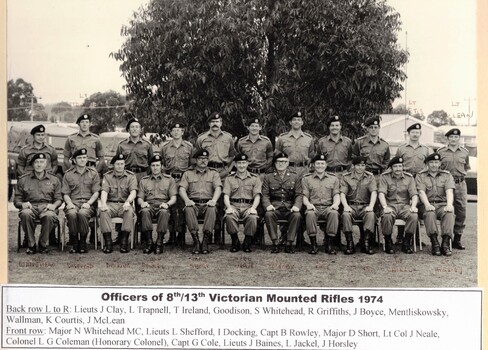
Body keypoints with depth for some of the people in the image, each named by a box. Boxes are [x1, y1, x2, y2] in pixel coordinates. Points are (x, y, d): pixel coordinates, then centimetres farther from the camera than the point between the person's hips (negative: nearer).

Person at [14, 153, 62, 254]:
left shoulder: (54, 180, 18)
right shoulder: (23, 180, 17)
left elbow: (59, 198, 13)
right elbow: (17, 200, 14)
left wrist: (53, 205, -10)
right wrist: (22, 204, -9)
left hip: (46, 207, 0)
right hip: (30, 207, 1)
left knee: (49, 216, -38)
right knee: (26, 214, -37)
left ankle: (43, 244, -16)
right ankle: (31, 245, -19)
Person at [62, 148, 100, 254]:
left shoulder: (93, 173, 13)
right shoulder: (68, 174, 15)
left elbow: (96, 192, 7)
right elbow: (65, 193, 11)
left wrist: (88, 203, -9)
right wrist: (69, 203, -10)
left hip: (88, 203, -1)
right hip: (73, 202, 1)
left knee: (82, 213, -36)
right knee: (72, 214, -35)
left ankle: (83, 243, -19)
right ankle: (74, 243, -19)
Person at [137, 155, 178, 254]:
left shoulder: (169, 179, 17)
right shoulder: (143, 181, 22)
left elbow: (173, 198, 7)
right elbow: (139, 197, 14)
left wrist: (167, 204, -15)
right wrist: (142, 203, -10)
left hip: (163, 206, -1)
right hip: (149, 205, 1)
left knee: (164, 212, -38)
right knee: (145, 211, -35)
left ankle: (159, 243, -32)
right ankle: (149, 243, -31)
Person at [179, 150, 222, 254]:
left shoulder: (214, 174, 20)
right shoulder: (188, 174, 21)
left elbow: (218, 188, 4)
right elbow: (182, 189, 7)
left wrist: (214, 200, -18)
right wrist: (186, 200, -15)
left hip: (207, 204, 0)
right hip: (193, 203, 0)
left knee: (212, 209, -36)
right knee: (188, 209, -35)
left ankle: (205, 242, -34)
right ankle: (196, 241, -33)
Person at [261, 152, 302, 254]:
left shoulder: (294, 177, 14)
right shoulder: (268, 177, 13)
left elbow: (299, 195, 7)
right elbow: (265, 195, 5)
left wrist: (296, 206, -14)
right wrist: (268, 205, -16)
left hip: (290, 208, 0)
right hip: (275, 208, 0)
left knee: (297, 215, -32)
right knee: (268, 214, -34)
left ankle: (289, 243, -23)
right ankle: (275, 243, -26)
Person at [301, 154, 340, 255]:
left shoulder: (333, 178, 18)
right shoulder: (306, 179, 15)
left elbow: (336, 195, 9)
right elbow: (304, 196, 6)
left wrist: (335, 204, -15)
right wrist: (308, 204, -17)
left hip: (328, 207, 1)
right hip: (313, 207, -1)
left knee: (334, 213, -36)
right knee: (310, 214, -37)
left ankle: (329, 243, -25)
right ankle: (313, 244, -26)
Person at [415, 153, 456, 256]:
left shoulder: (447, 175, 15)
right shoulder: (420, 176, 12)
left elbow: (449, 191, -1)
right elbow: (421, 192, -3)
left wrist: (449, 205, -22)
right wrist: (427, 205, -24)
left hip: (443, 204, 1)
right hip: (428, 204, -1)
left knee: (449, 213, -33)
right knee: (429, 213, -36)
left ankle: (446, 244, -35)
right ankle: (434, 243, -34)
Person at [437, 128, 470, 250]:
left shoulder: (465, 152, 10)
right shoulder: (440, 152, 3)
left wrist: (462, 173, 8)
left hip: (460, 184, 2)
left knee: (461, 212, 1)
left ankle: (457, 239, 11)